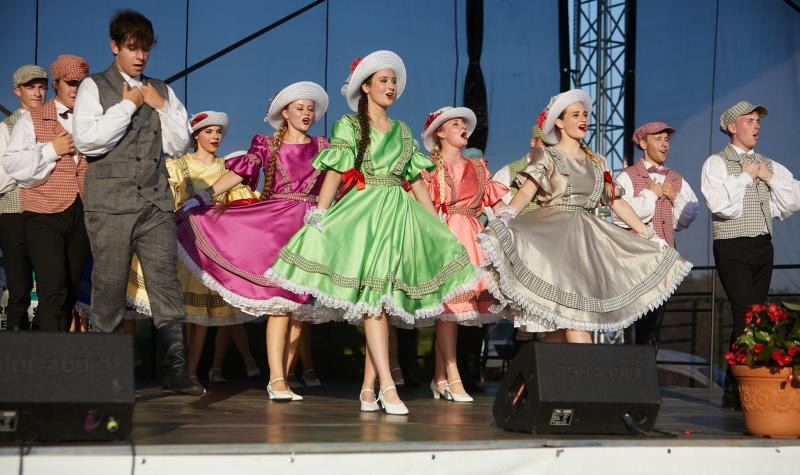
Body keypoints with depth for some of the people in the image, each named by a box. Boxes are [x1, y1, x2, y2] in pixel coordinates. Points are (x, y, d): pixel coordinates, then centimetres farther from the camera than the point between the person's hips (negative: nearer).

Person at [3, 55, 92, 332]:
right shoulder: (33, 120, 7)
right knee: (54, 288, -15)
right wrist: (51, 150, -8)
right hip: (44, 215, -4)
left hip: (81, 215, 4)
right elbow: (12, 164, -3)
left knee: (71, 290, 6)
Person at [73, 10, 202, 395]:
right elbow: (85, 140, -10)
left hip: (155, 201, 3)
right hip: (110, 202, -3)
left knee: (165, 281, -4)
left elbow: (179, 144, 13)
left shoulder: (161, 91, 19)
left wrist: (160, 106, 1)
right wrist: (127, 105, -6)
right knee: (109, 287, -2)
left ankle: (176, 369, -5)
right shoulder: (94, 87, 5)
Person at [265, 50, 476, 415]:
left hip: (400, 216, 5)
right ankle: (387, 387, -21)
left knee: (384, 301, 1)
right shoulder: (349, 126, 6)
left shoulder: (403, 131, 19)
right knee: (373, 293, -15)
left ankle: (368, 388, 4)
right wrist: (319, 218, -16)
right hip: (362, 212, -5)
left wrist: (437, 227, 13)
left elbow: (417, 182, 19)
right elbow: (333, 176, -4)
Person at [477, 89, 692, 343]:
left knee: (563, 320, -2)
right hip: (555, 235, -5)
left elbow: (617, 202, 20)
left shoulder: (596, 162, 19)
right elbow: (526, 192, -11)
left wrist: (650, 237, 16)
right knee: (575, 309, -18)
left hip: (588, 237, 5)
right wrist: (504, 217, -31)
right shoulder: (547, 157, 4)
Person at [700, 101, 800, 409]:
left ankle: (744, 388, 9)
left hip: (763, 246, 6)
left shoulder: (769, 165, 18)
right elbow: (720, 205, -15)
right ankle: (735, 392, -13)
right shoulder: (717, 163, 0)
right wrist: (744, 176, -7)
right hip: (733, 248, -6)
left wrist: (769, 178, -1)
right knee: (745, 315, -15)